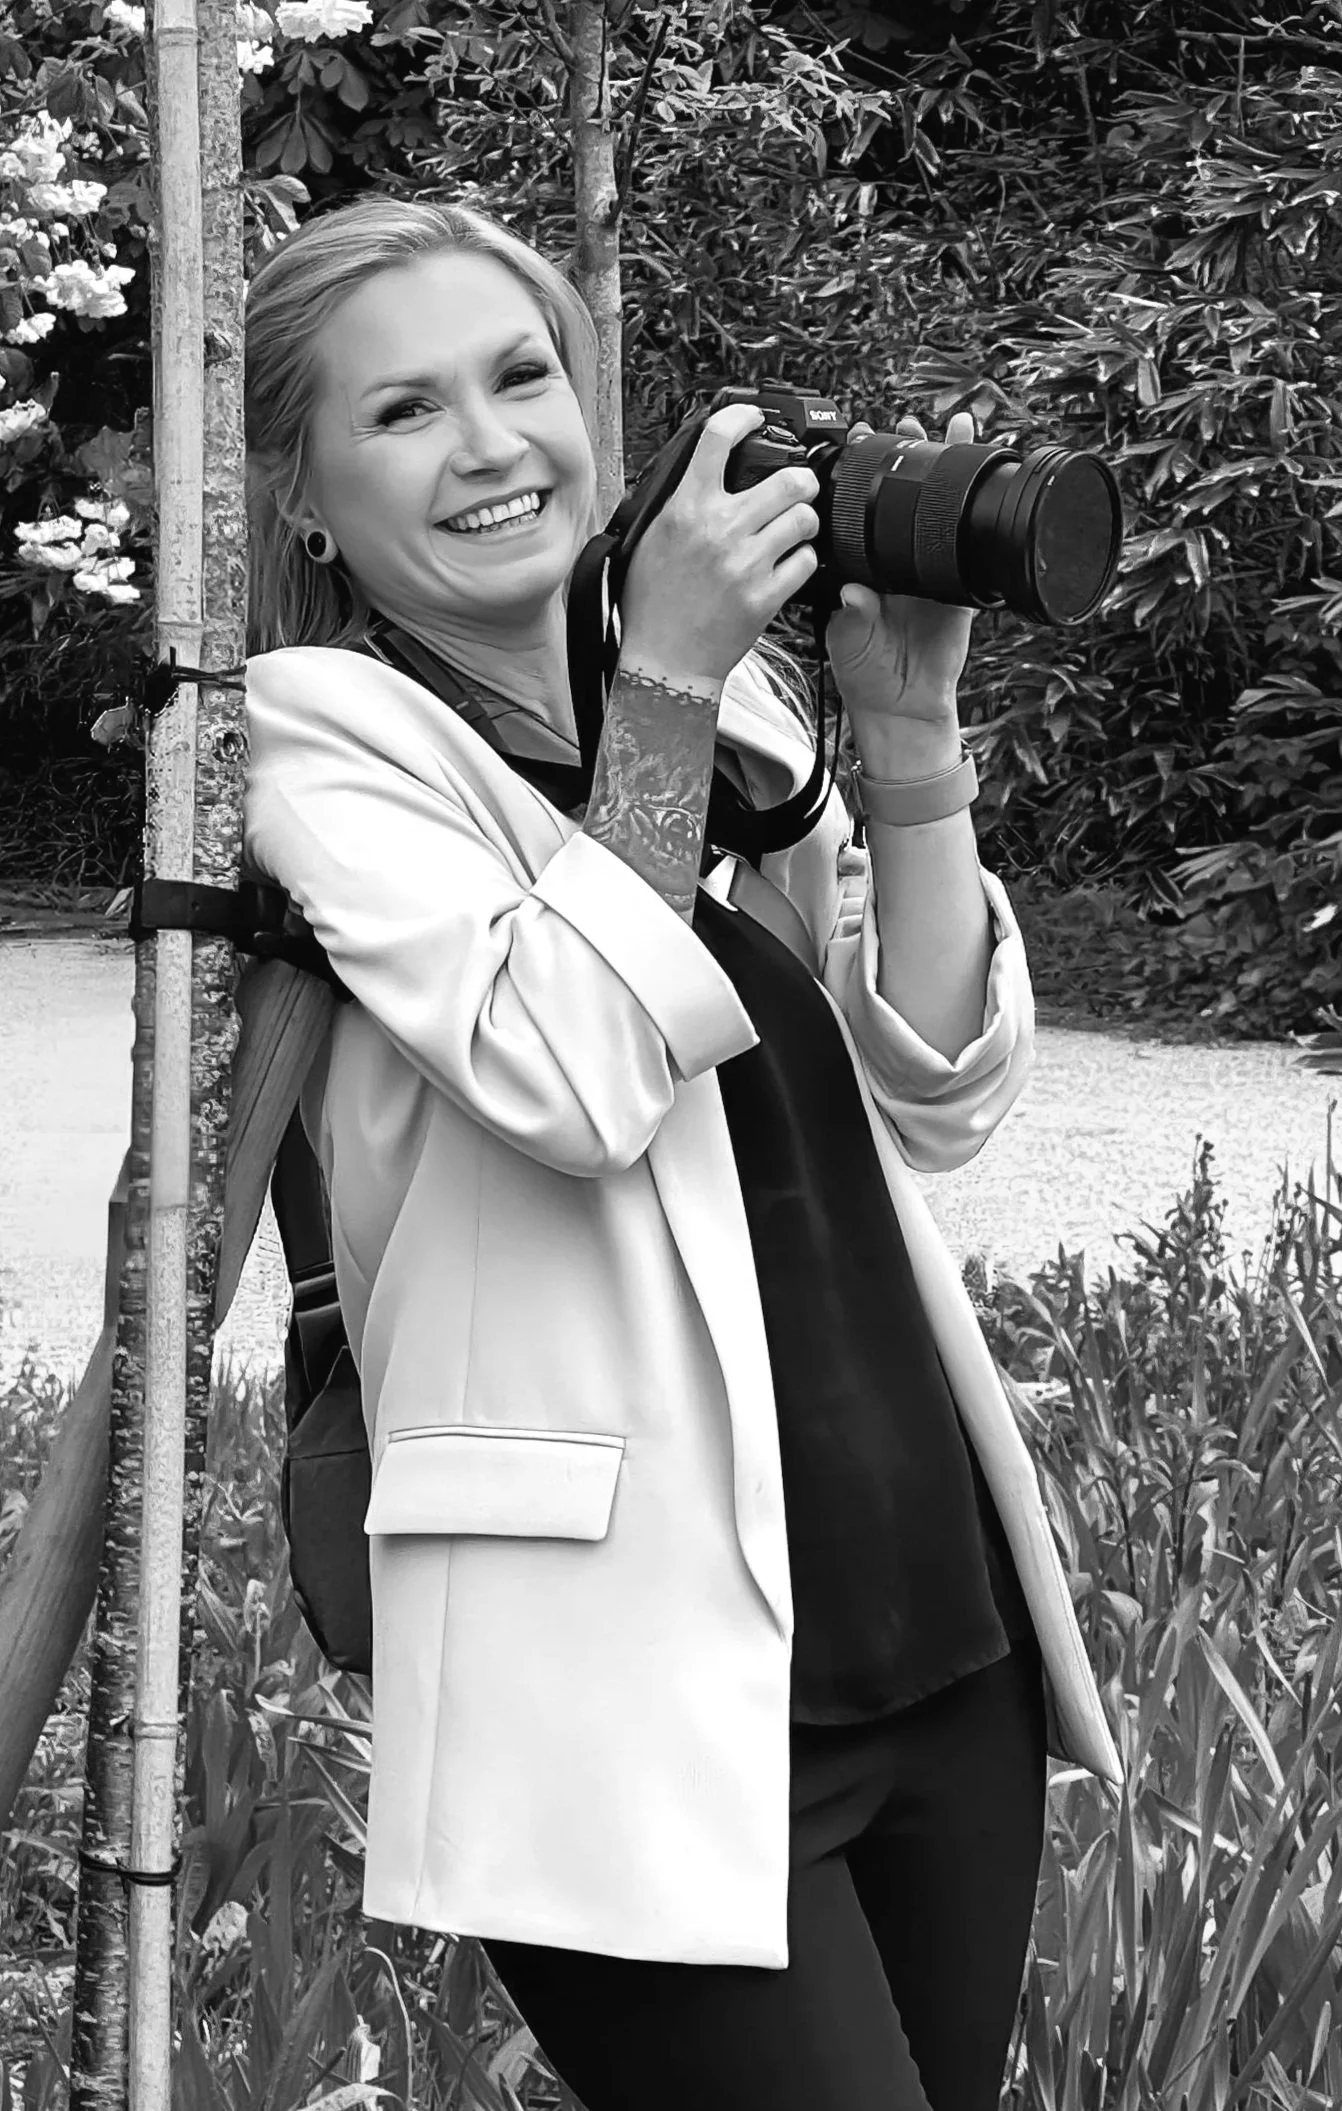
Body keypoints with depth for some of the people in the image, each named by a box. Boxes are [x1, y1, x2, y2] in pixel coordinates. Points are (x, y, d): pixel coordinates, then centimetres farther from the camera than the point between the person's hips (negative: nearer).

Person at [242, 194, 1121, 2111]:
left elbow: (942, 1094, 8)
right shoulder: (329, 731, -4)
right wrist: (666, 689, -14)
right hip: (637, 1683, -6)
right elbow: (575, 1076, -19)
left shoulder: (729, 698, 14)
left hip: (937, 1624, 7)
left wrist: (909, 732, -1)